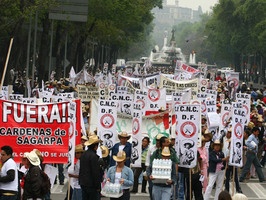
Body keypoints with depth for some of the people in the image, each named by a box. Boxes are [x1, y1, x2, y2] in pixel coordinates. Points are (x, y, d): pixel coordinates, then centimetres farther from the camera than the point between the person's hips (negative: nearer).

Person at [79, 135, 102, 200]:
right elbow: (96, 172, -17)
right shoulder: (93, 156, -17)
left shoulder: (84, 154, 10)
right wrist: (98, 186, -11)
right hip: (91, 185, -9)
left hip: (83, 183, 9)